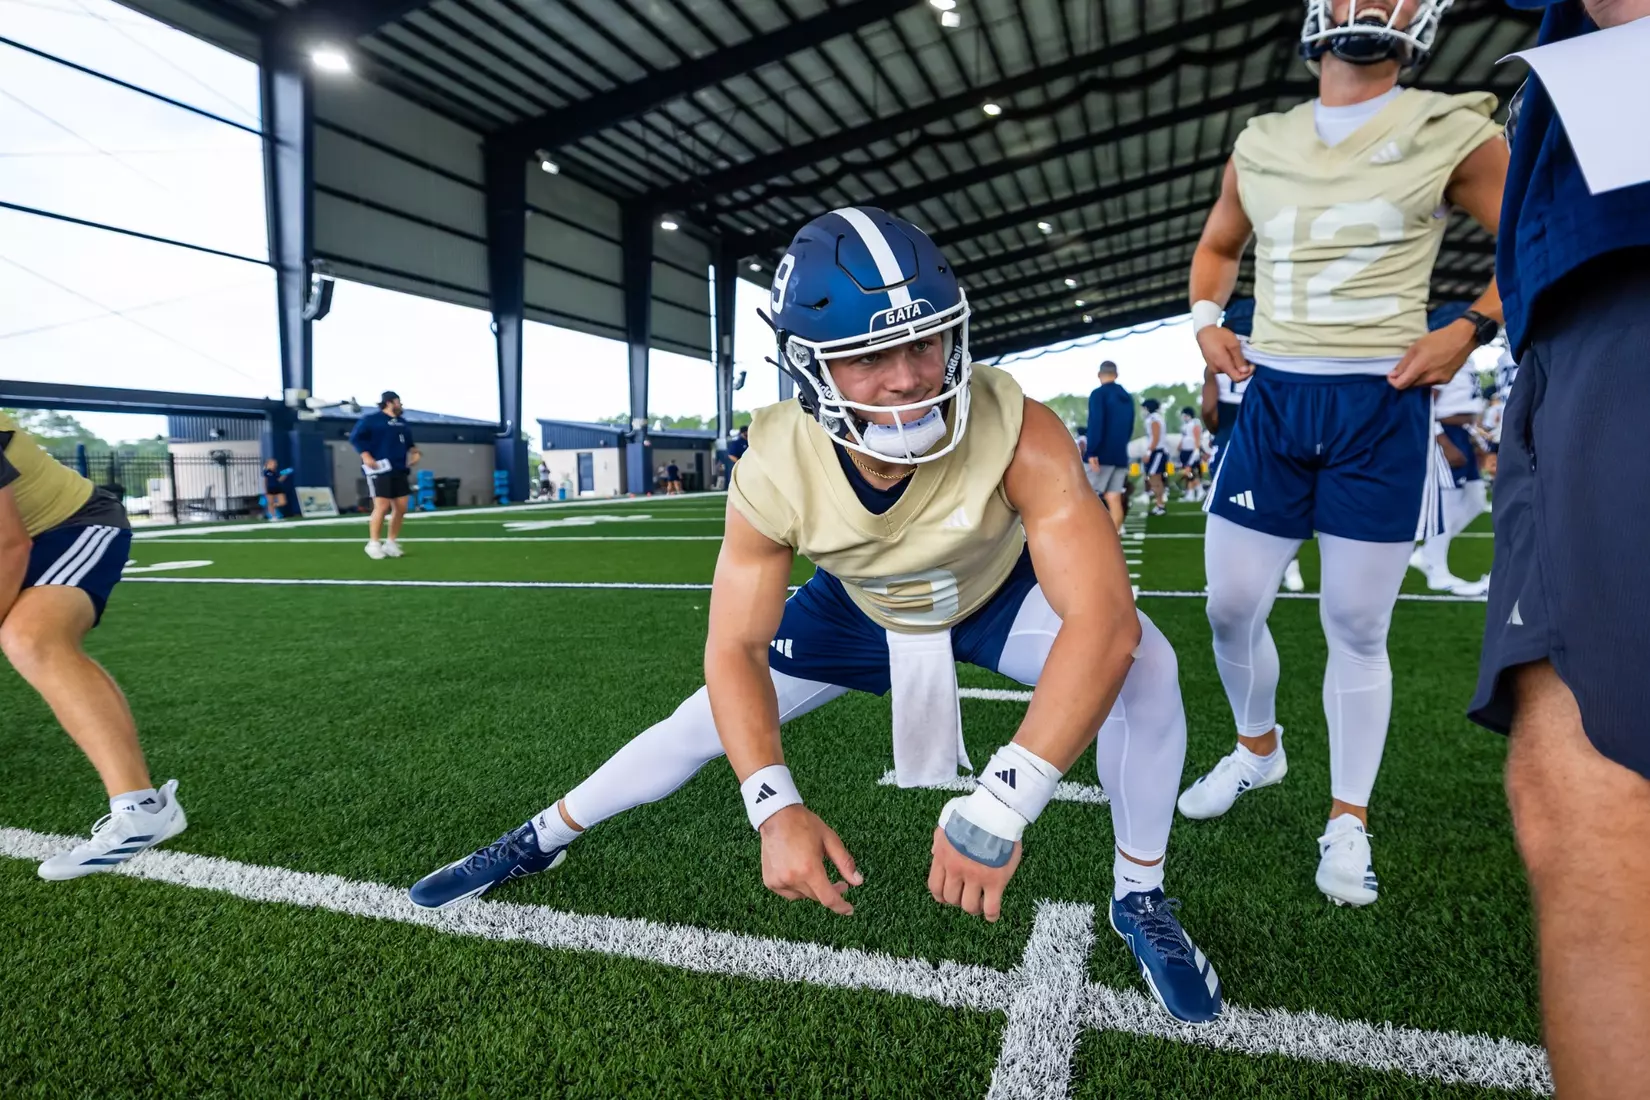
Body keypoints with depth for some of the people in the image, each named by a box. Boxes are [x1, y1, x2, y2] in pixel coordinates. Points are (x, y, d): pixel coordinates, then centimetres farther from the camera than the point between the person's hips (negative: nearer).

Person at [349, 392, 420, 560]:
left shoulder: (402, 422, 18)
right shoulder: (371, 419, -4)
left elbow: (409, 441, 29)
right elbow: (355, 437, -9)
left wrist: (414, 451, 9)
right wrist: (365, 455, -18)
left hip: (399, 470, 7)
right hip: (380, 470, -7)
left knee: (401, 508, 4)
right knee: (382, 507, -13)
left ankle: (391, 543, 18)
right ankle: (373, 544, 2)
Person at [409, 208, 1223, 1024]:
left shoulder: (1018, 433, -40)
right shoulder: (774, 473, -32)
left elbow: (1102, 618, -48)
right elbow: (734, 651, -25)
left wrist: (998, 807, -56)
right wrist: (775, 808, -41)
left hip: (995, 594, -1)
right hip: (859, 607, 2)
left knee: (1139, 661, -27)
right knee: (701, 726, 4)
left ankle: (1138, 899, -1)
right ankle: (542, 839, 32)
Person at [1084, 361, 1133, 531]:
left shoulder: (1098, 394, -7)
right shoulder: (1127, 397, 15)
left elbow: (1095, 425, -17)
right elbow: (1130, 428, 20)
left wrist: (1092, 452, -19)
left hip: (1102, 455, -7)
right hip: (1120, 455, 7)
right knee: (1114, 499, 4)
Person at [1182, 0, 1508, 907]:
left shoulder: (1452, 132, 2)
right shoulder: (1261, 145, 11)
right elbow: (1218, 245, 26)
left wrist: (1467, 330, -6)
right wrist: (1206, 320, 8)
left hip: (1379, 409, -3)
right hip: (1272, 402, 3)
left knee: (1356, 628, 2)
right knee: (1231, 607, 4)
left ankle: (1348, 821, 19)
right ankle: (1257, 749, 31)